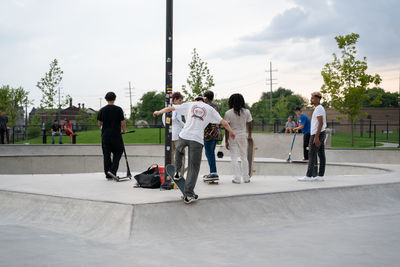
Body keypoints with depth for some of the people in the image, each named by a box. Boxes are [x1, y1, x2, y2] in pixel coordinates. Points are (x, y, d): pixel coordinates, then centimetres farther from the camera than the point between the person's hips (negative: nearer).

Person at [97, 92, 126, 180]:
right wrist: (124, 130, 11)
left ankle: (108, 174, 10)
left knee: (106, 155, 8)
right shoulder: (118, 109, -6)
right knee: (117, 153, 12)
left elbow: (99, 123, 6)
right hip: (116, 135, -2)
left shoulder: (102, 110, 2)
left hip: (105, 135, 3)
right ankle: (113, 170, -4)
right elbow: (123, 123, -8)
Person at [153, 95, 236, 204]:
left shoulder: (189, 104, 15)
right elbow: (224, 123, 13)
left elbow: (170, 108, 18)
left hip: (184, 135, 1)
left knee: (179, 151, 36)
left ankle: (177, 173, 36)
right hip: (197, 139, -1)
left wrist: (158, 112, 35)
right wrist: (231, 132, 31)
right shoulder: (210, 109, 14)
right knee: (194, 168, 4)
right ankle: (188, 195, 0)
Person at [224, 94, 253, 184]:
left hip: (232, 137, -3)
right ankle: (246, 177, 19)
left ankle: (237, 178, -1)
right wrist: (249, 135, 21)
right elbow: (249, 125, 4)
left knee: (234, 158, 3)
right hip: (243, 136, 3)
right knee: (244, 157, 15)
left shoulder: (228, 113, -11)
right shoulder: (246, 112, -3)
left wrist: (226, 141, -5)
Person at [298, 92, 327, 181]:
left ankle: (309, 176, -10)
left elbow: (321, 123, -21)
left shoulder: (318, 108, -13)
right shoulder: (321, 108, 19)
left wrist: (316, 137, -24)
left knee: (312, 155, -10)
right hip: (321, 134, 10)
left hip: (317, 134, -10)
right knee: (321, 155, 7)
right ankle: (320, 175, 8)